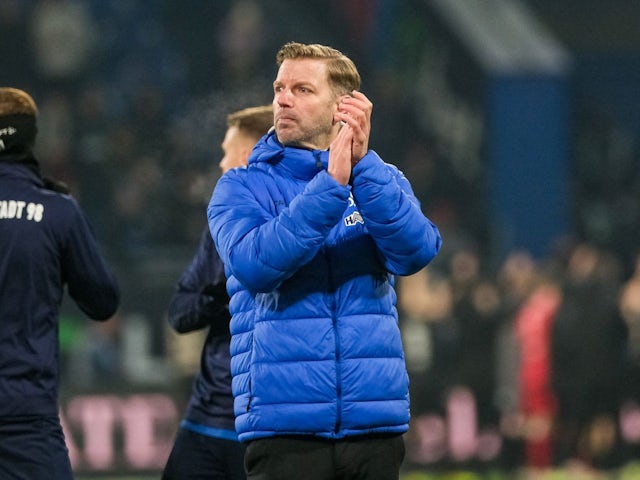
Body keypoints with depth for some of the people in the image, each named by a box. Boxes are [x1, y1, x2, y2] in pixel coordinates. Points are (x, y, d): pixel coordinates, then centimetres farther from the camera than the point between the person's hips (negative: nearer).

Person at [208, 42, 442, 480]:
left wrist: (362, 165, -20)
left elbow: (416, 251, -9)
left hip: (375, 425, 2)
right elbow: (253, 264, -16)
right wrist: (330, 185, -21)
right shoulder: (241, 188, 4)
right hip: (285, 425, -2)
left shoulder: (382, 181, 11)